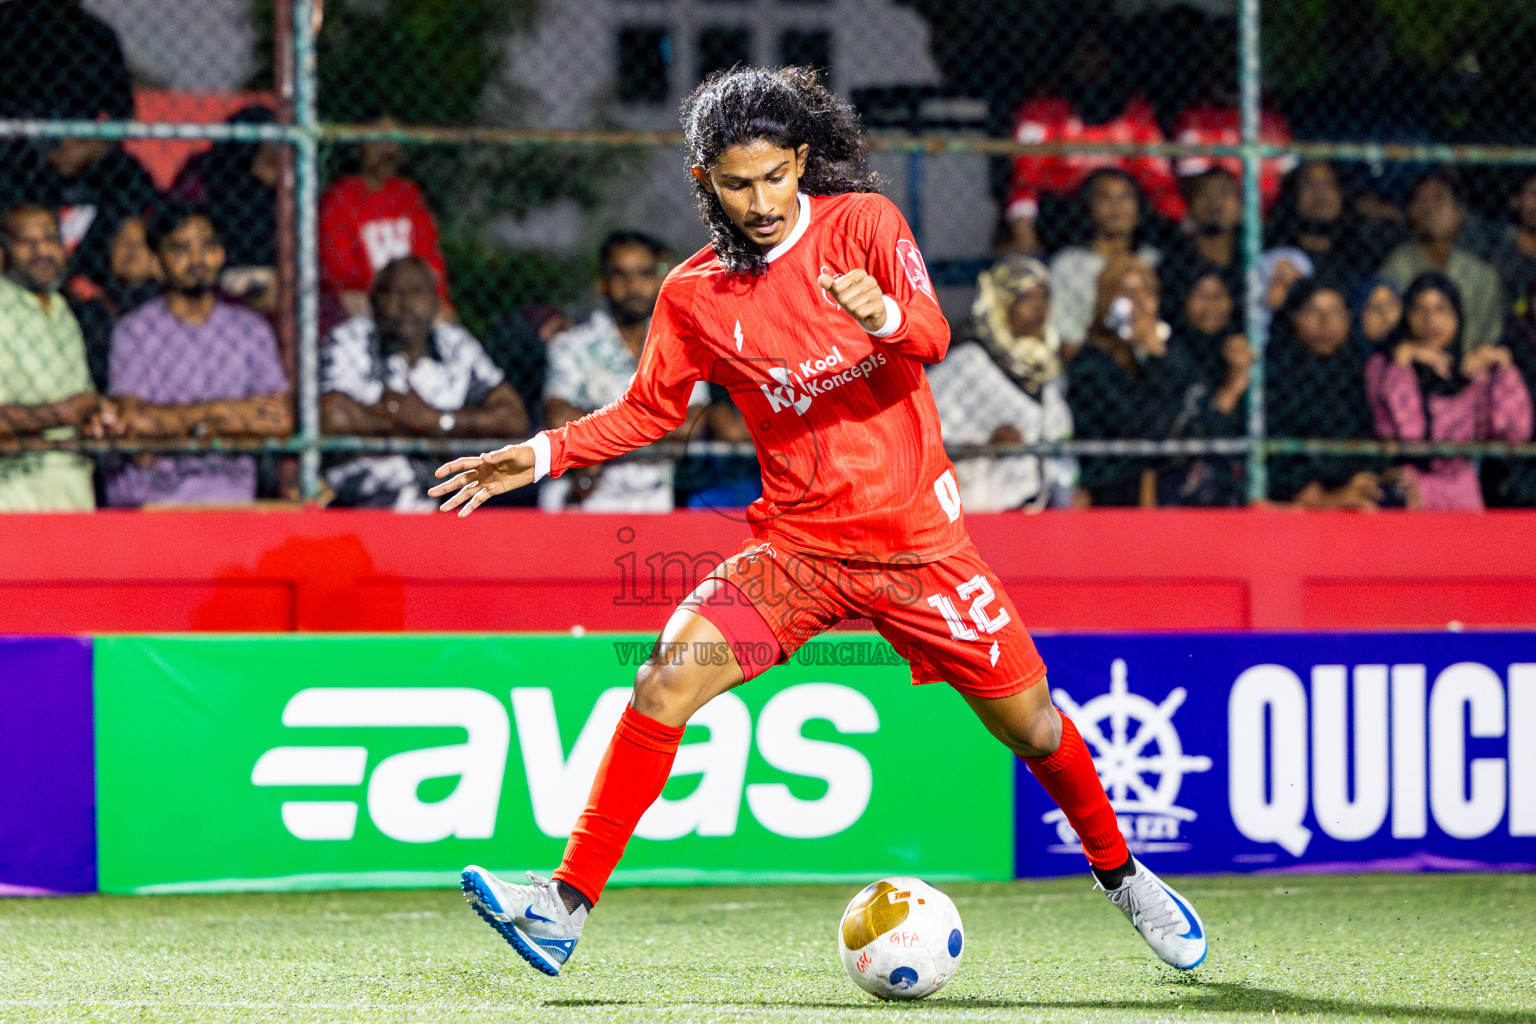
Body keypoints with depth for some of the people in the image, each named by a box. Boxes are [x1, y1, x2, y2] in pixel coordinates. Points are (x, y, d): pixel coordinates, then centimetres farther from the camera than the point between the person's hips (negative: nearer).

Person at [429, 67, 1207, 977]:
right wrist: (543, 455, 0)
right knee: (671, 673, -21)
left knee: (1029, 722, 5)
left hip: (917, 539, -1)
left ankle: (1123, 876, 34)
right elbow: (649, 410, 14)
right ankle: (568, 906, -22)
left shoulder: (863, 222, -6)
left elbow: (933, 336, -20)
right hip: (796, 547, 1)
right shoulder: (694, 295, 0)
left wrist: (887, 314, -43)